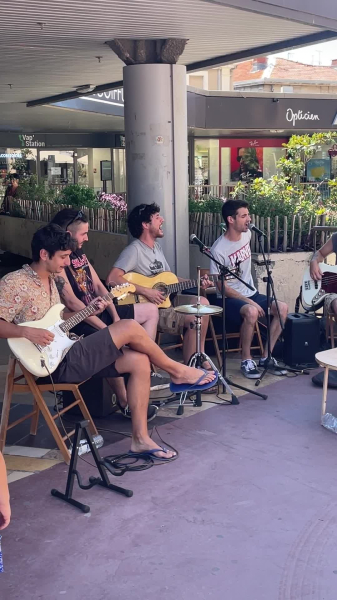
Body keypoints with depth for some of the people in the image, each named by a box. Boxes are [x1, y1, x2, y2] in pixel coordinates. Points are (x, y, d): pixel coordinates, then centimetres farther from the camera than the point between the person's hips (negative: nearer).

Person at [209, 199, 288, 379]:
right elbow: (221, 286, -18)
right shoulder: (219, 249, -20)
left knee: (282, 308, -14)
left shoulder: (247, 235, 1)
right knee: (251, 312, -36)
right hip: (229, 298, -7)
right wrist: (248, 301, -22)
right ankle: (246, 360, -16)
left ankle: (266, 357, -4)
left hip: (251, 293, 7)